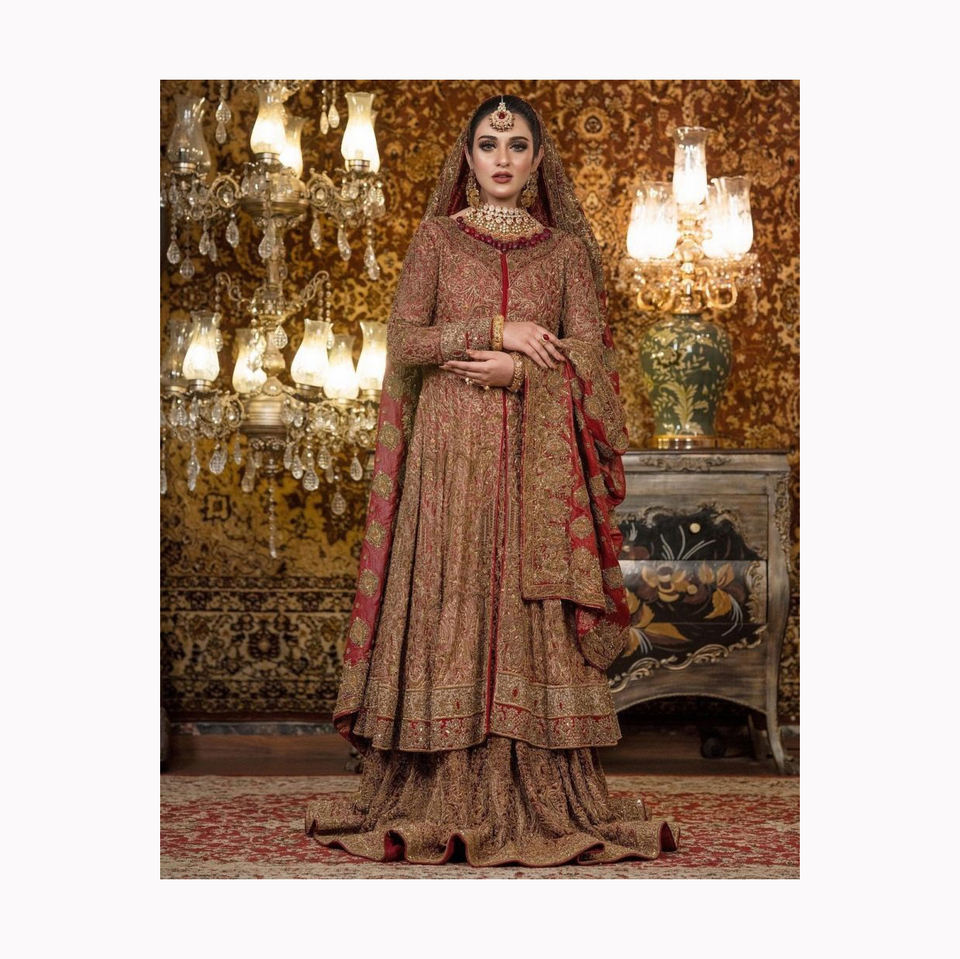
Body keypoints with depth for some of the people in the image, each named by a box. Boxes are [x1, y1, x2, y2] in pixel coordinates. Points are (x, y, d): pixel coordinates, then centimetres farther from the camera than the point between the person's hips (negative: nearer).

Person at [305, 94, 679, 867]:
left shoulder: (566, 248, 10)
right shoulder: (437, 238, 8)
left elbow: (588, 356, 2)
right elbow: (404, 340, -2)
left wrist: (518, 370, -12)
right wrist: (496, 329, -10)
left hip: (538, 458, 0)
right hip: (451, 451, 0)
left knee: (534, 616, -3)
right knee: (450, 606, -5)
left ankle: (546, 803, 0)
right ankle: (447, 802, -2)